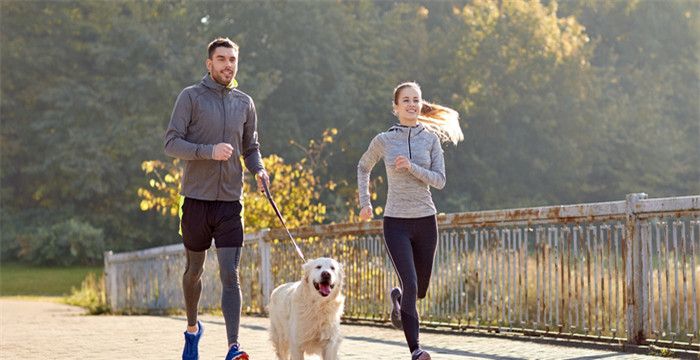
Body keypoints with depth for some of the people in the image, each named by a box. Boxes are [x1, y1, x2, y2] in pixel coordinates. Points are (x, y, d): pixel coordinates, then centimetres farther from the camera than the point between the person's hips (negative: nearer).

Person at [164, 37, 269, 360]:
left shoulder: (244, 103, 10)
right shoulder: (191, 96, -2)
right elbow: (172, 143, -9)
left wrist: (258, 169, -2)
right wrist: (209, 151, -23)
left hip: (230, 201, 2)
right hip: (197, 199, -1)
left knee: (230, 275, -8)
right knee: (194, 270, 14)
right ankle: (192, 328, 38)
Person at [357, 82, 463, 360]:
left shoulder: (431, 138, 2)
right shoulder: (384, 140, 0)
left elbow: (439, 180, -4)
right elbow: (363, 168, 18)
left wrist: (411, 167, -17)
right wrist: (364, 202, 14)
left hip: (426, 221, 2)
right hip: (396, 222, -2)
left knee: (420, 290, 13)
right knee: (410, 284, -17)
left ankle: (398, 298, 49)